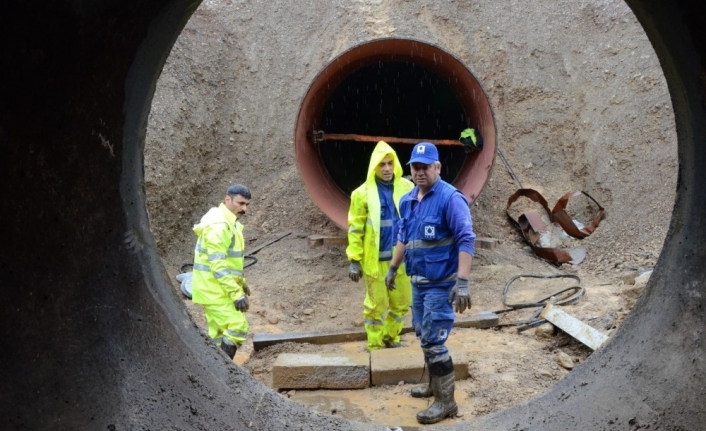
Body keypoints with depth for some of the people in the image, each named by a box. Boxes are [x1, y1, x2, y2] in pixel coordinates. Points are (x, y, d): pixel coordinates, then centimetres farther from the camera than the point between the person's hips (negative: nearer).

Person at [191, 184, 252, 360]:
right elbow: (218, 266, -25)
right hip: (215, 290, -10)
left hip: (214, 290, 10)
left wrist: (241, 283, 24)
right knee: (238, 327, -11)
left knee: (219, 333, 14)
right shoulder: (218, 226, -20)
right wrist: (237, 293, -26)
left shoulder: (229, 223, 13)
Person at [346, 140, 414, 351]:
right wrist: (354, 260, -6)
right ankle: (375, 346, 20)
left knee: (402, 302, 12)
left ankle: (391, 338, 33)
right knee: (376, 304, 6)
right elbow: (355, 229, -4)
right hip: (375, 259, -3)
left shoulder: (407, 188, 0)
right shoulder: (363, 193, -7)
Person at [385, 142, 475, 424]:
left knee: (433, 341, -7)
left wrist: (463, 282, -27)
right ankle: (435, 385, 36)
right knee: (423, 335, 19)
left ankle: (446, 401, 3)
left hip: (441, 284, -8)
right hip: (418, 281, 9)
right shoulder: (407, 201, 8)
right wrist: (393, 268, 24)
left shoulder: (450, 198, -17)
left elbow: (466, 240, -22)